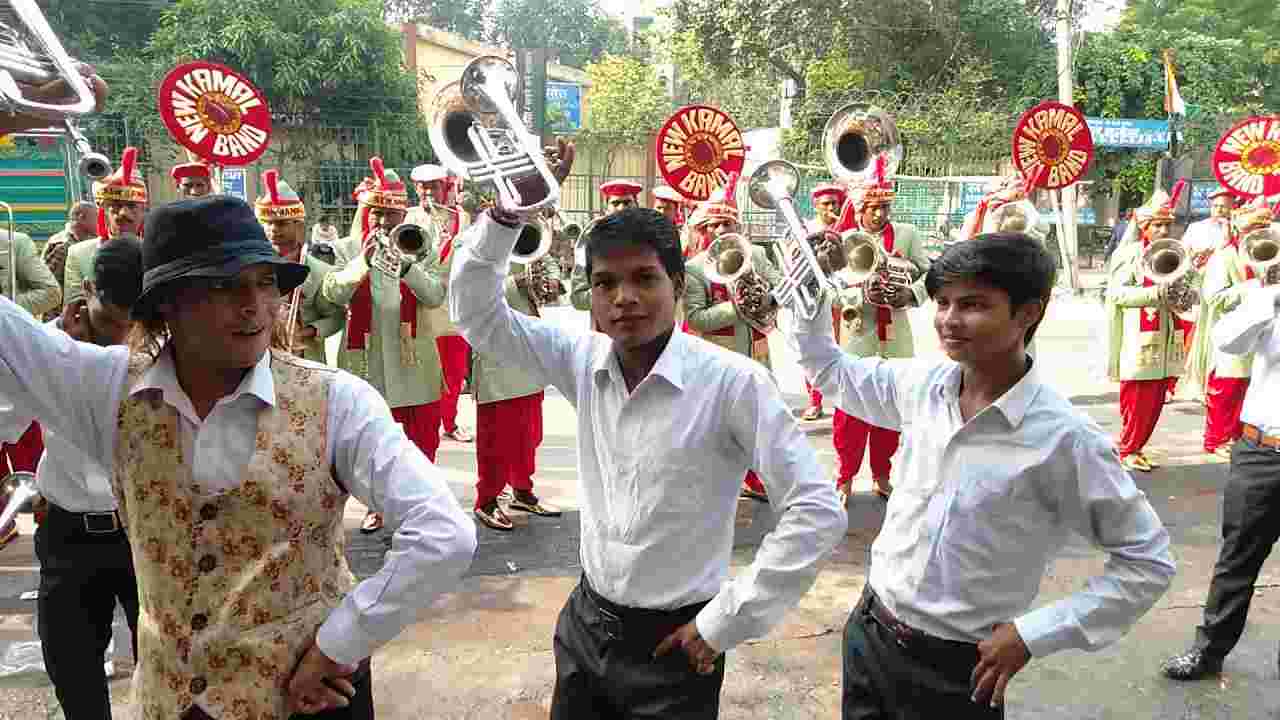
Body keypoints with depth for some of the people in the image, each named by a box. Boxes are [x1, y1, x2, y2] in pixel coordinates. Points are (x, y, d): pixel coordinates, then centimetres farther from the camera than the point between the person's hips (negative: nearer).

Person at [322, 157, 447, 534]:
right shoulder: (348, 248, 2)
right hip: (366, 359, 0)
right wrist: (364, 259, -25)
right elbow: (333, 293, -13)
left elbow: (436, 295, -10)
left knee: (423, 435, 7)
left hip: (412, 357, 0)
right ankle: (376, 502, 26)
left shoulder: (418, 245, 3)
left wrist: (405, 263, -25)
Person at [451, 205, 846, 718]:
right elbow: (474, 312, 2)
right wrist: (504, 218, -14)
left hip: (675, 644, -4)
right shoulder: (583, 361, -5)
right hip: (584, 626, 5)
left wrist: (726, 621, -14)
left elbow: (817, 514, -19)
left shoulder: (733, 383, -20)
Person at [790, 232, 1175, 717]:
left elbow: (1148, 561, -10)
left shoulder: (1065, 439, -20)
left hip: (955, 672, -4)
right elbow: (834, 375, 13)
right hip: (867, 635, 5)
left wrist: (1033, 633, -13)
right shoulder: (922, 384, -6)